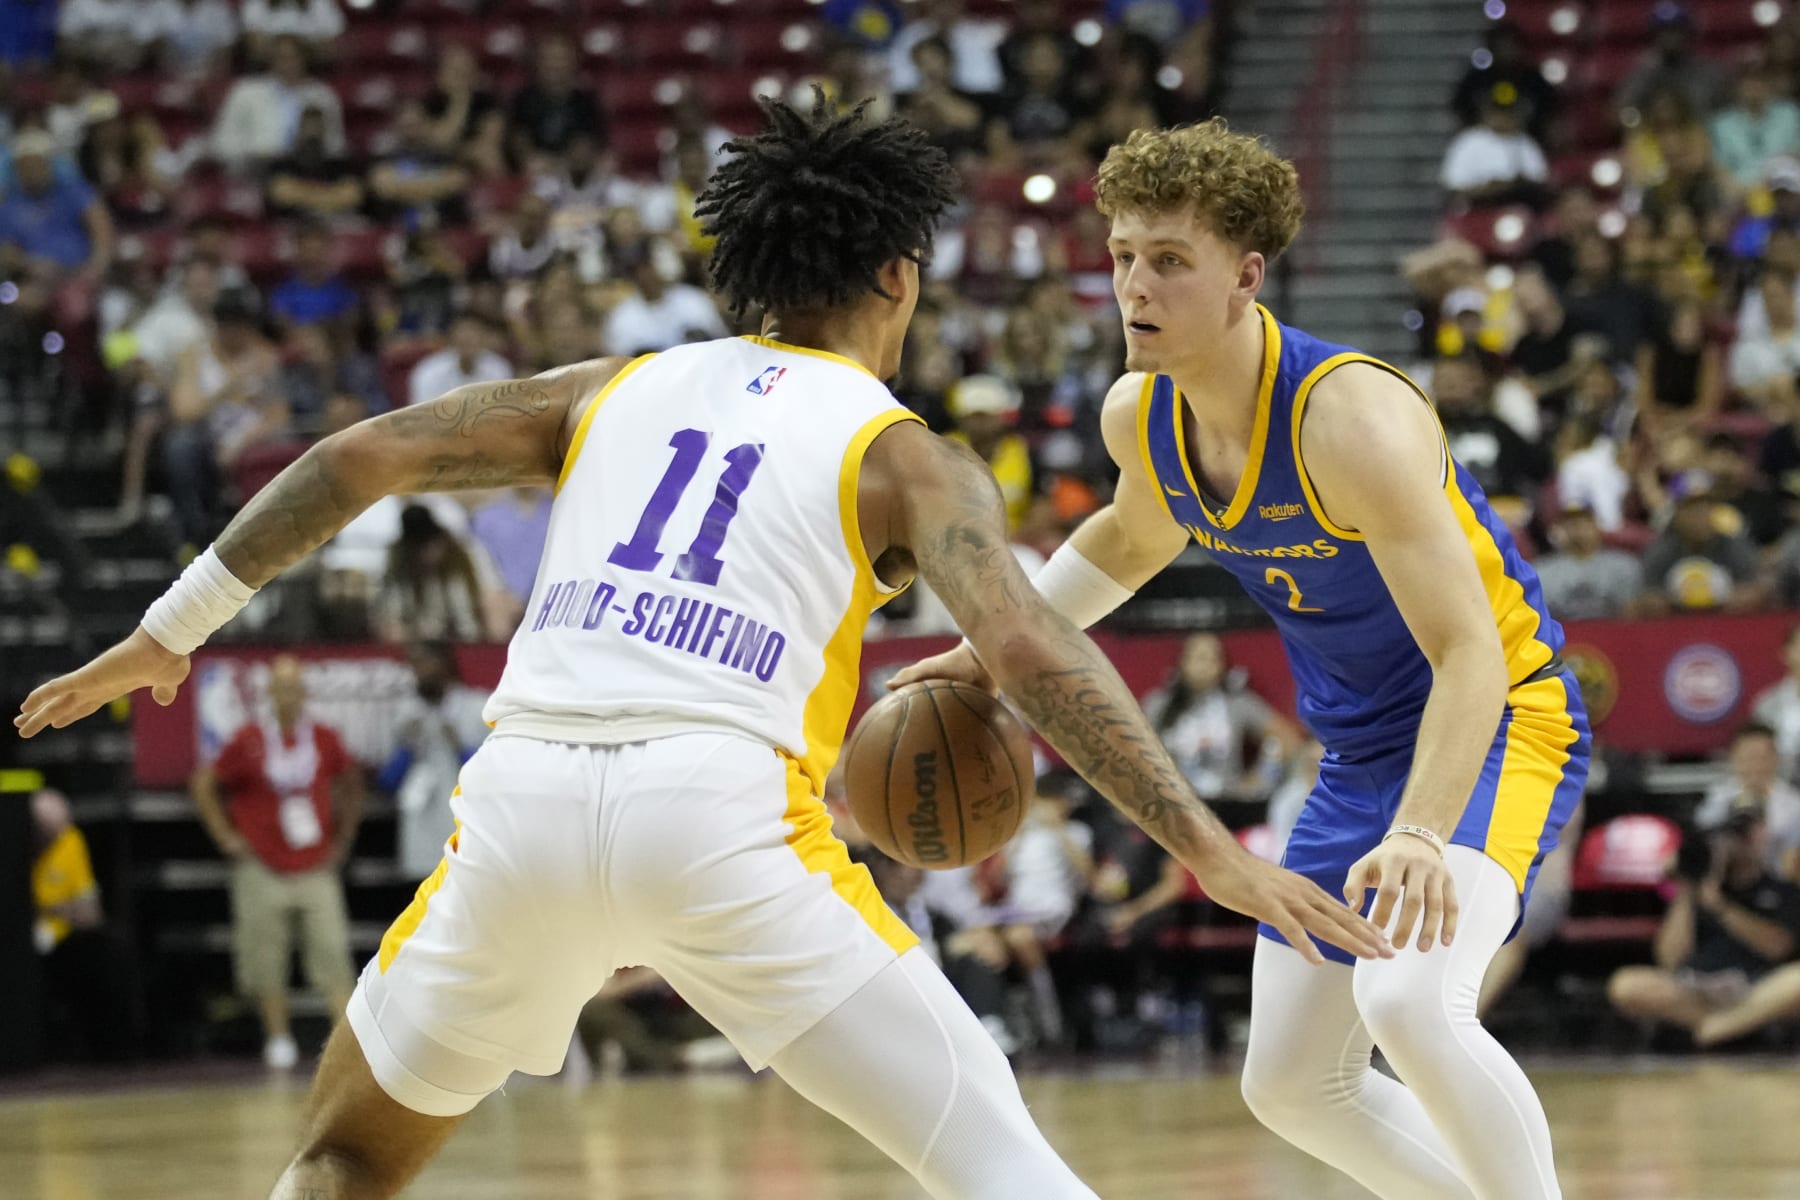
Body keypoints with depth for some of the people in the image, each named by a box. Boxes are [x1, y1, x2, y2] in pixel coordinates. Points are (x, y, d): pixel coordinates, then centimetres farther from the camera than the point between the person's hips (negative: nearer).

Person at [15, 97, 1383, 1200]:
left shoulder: (615, 390, 24)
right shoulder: (905, 456, 13)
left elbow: (362, 457, 17)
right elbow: (1029, 652, -3)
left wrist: (168, 634, 25)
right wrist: (1212, 851, -5)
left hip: (527, 798, 4)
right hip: (721, 808, -3)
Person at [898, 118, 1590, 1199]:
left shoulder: (1352, 416, -30)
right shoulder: (1139, 417, -6)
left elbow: (1469, 655, -35)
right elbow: (1129, 543, 21)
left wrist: (1421, 835, -50)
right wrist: (992, 651, 10)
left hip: (1496, 724, -8)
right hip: (1361, 748, 8)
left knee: (1409, 998, -34)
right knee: (1292, 1084, 11)